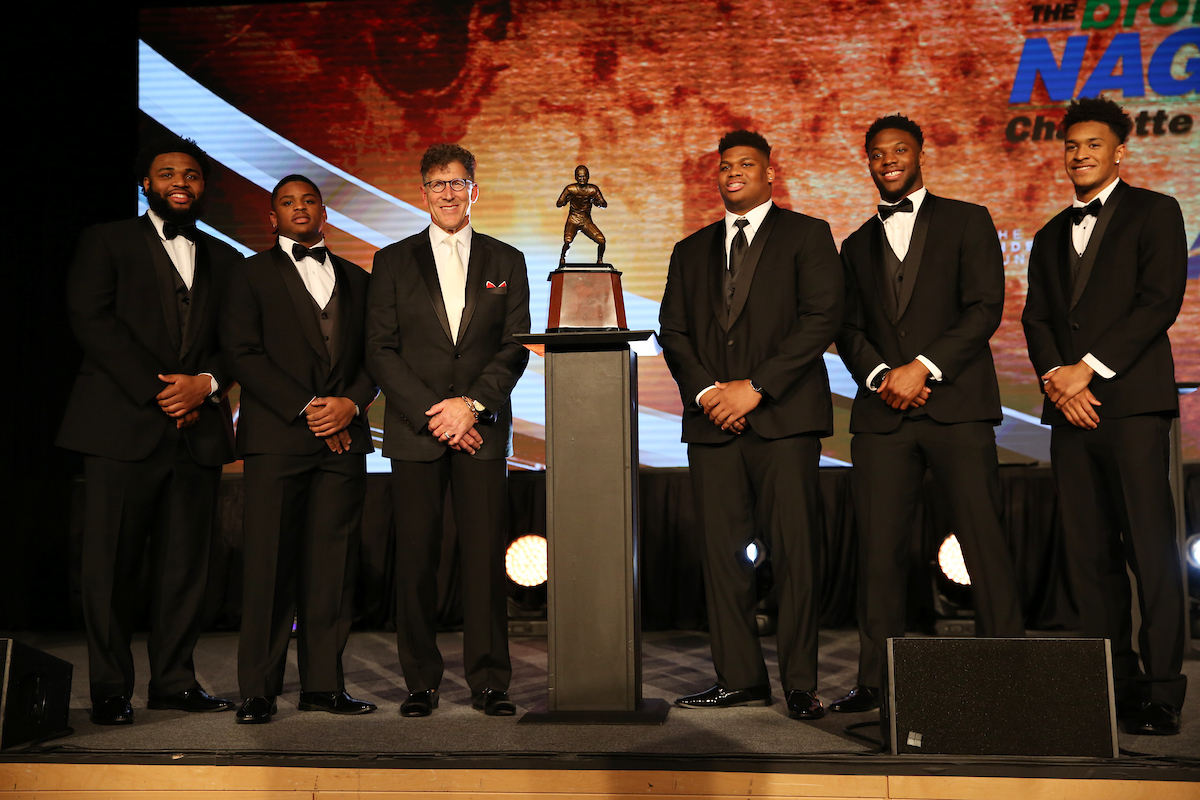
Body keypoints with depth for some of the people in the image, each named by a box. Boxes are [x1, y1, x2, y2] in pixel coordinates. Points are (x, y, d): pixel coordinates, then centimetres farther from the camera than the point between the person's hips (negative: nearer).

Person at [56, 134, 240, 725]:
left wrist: (206, 382, -9)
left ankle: (174, 679, 14)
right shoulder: (106, 242, 9)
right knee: (111, 562, -1)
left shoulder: (223, 260, 19)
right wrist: (156, 392, -11)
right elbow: (92, 320, -4)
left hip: (197, 430, 3)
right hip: (123, 426, -3)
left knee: (185, 563, 4)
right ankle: (110, 688, 10)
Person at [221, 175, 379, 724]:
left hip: (344, 437, 3)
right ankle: (259, 689, 3)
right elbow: (243, 354, -3)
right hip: (276, 437, -3)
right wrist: (305, 408, -10)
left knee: (332, 565, 2)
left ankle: (323, 683, 9)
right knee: (270, 565, -5)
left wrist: (350, 403, -6)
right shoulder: (251, 275, 9)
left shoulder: (356, 280, 19)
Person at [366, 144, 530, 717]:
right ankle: (421, 682, 11)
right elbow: (380, 351, 3)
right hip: (414, 429, 0)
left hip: (483, 428, 0)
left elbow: (516, 346, 5)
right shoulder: (393, 262, 10)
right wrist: (431, 413, -8)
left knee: (485, 556, -3)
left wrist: (473, 403, -9)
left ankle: (490, 682, 6)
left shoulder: (505, 261, 12)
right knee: (416, 557, 1)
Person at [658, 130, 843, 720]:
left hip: (784, 416, -4)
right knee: (722, 552, 2)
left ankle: (800, 683, 2)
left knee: (795, 552, -5)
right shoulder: (692, 251, 21)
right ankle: (739, 678, 10)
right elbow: (673, 332, 14)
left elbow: (821, 318, -4)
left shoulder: (806, 235, 8)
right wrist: (705, 391, -4)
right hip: (711, 423, 4)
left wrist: (755, 387, -11)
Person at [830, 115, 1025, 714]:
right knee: (878, 545, -1)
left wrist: (923, 366, -11)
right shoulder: (857, 245, 22)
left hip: (956, 403, -3)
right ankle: (875, 680, 6)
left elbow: (985, 308, 0)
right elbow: (848, 329, 14)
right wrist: (879, 373, -6)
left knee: (983, 538, -5)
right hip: (881, 412, 3)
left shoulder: (966, 221, 11)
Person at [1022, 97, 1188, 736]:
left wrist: (1089, 367, -11)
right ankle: (1112, 685, 9)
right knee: (1088, 554, 3)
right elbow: (1036, 318, 14)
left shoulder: (1154, 212, 7)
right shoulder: (1049, 238, 23)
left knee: (1151, 550, -8)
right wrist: (1057, 378, -5)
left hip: (1132, 400, -5)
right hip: (1069, 405, 5)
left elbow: (1160, 300, -5)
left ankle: (1161, 694, -3)